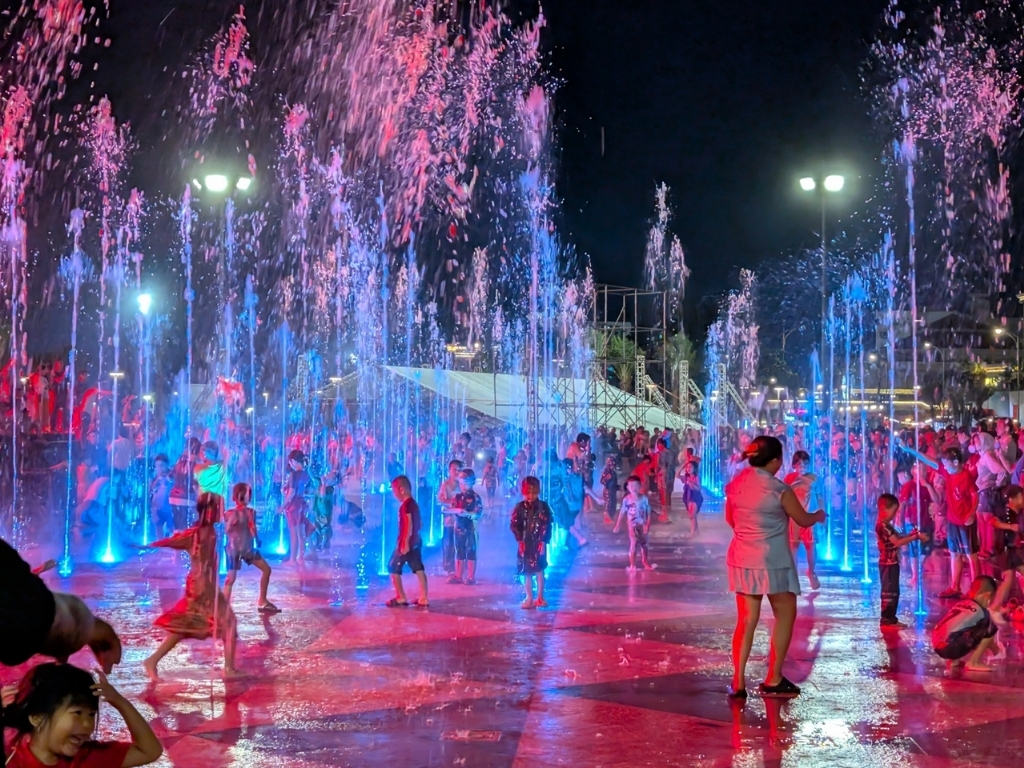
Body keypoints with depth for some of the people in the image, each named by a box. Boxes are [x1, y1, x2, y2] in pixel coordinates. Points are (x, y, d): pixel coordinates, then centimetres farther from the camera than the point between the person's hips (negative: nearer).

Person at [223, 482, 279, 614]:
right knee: (231, 577, -11)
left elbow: (253, 532, 3)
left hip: (249, 548, 5)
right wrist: (232, 521, -25)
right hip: (234, 548, -5)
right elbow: (226, 531, -14)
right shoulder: (229, 513, -8)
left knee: (267, 569, 6)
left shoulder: (251, 512, 3)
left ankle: (262, 602, 17)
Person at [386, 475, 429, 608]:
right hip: (415, 541, 9)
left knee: (393, 568, 1)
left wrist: (405, 543, -25)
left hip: (406, 542, -9)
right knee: (419, 569, 5)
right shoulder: (413, 503, 14)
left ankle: (400, 598, 3)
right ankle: (424, 598, 3)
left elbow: (409, 524, -22)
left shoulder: (406, 505, -15)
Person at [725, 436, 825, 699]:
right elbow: (803, 520, 0)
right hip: (772, 562, -6)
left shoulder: (735, 484, 3)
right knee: (785, 615, 11)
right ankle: (773, 680, 13)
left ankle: (738, 682, 4)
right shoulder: (779, 489, -14)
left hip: (741, 560, 6)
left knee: (746, 620, 10)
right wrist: (819, 516, 22)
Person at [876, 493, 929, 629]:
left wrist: (911, 534, -1)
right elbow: (897, 542, -24)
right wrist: (915, 537, -22)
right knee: (889, 592, -7)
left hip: (891, 563, 11)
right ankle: (886, 619, -4)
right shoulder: (883, 526, -20)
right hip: (888, 564, -11)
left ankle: (891, 618, 19)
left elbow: (897, 536, 13)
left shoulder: (886, 525, 14)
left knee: (893, 592, 14)